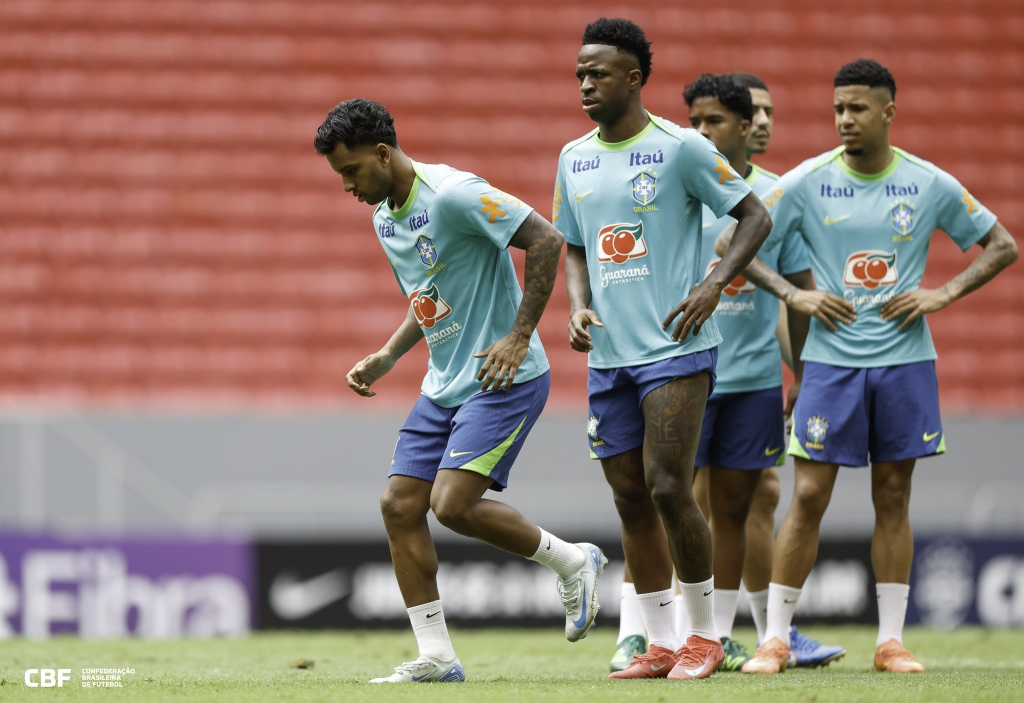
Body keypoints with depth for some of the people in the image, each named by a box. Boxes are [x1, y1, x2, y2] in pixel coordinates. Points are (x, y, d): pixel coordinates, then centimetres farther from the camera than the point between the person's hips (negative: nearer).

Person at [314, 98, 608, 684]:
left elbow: (546, 240, -20)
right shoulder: (385, 216, 12)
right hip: (445, 384, 9)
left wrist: (519, 337, -21)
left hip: (504, 379, -9)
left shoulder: (453, 195, -18)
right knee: (400, 505, 0)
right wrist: (387, 358, 11)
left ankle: (572, 562, 3)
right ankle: (436, 658, 6)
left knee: (453, 503, -20)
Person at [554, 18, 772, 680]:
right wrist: (579, 305, 3)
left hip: (675, 349, -6)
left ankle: (704, 634, 3)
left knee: (669, 489, -12)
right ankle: (661, 644, 13)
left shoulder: (681, 147, -6)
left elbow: (756, 216, -2)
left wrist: (715, 285, -14)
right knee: (631, 499, 6)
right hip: (608, 353, 6)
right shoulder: (575, 159, 12)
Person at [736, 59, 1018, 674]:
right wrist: (792, 295, -13)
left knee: (894, 496, 4)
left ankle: (892, 640, 10)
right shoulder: (807, 183, -3)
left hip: (904, 359, 1)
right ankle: (775, 638, 2)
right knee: (809, 497, -4)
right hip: (830, 360, -1)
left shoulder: (930, 184, 0)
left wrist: (944, 294, -5)